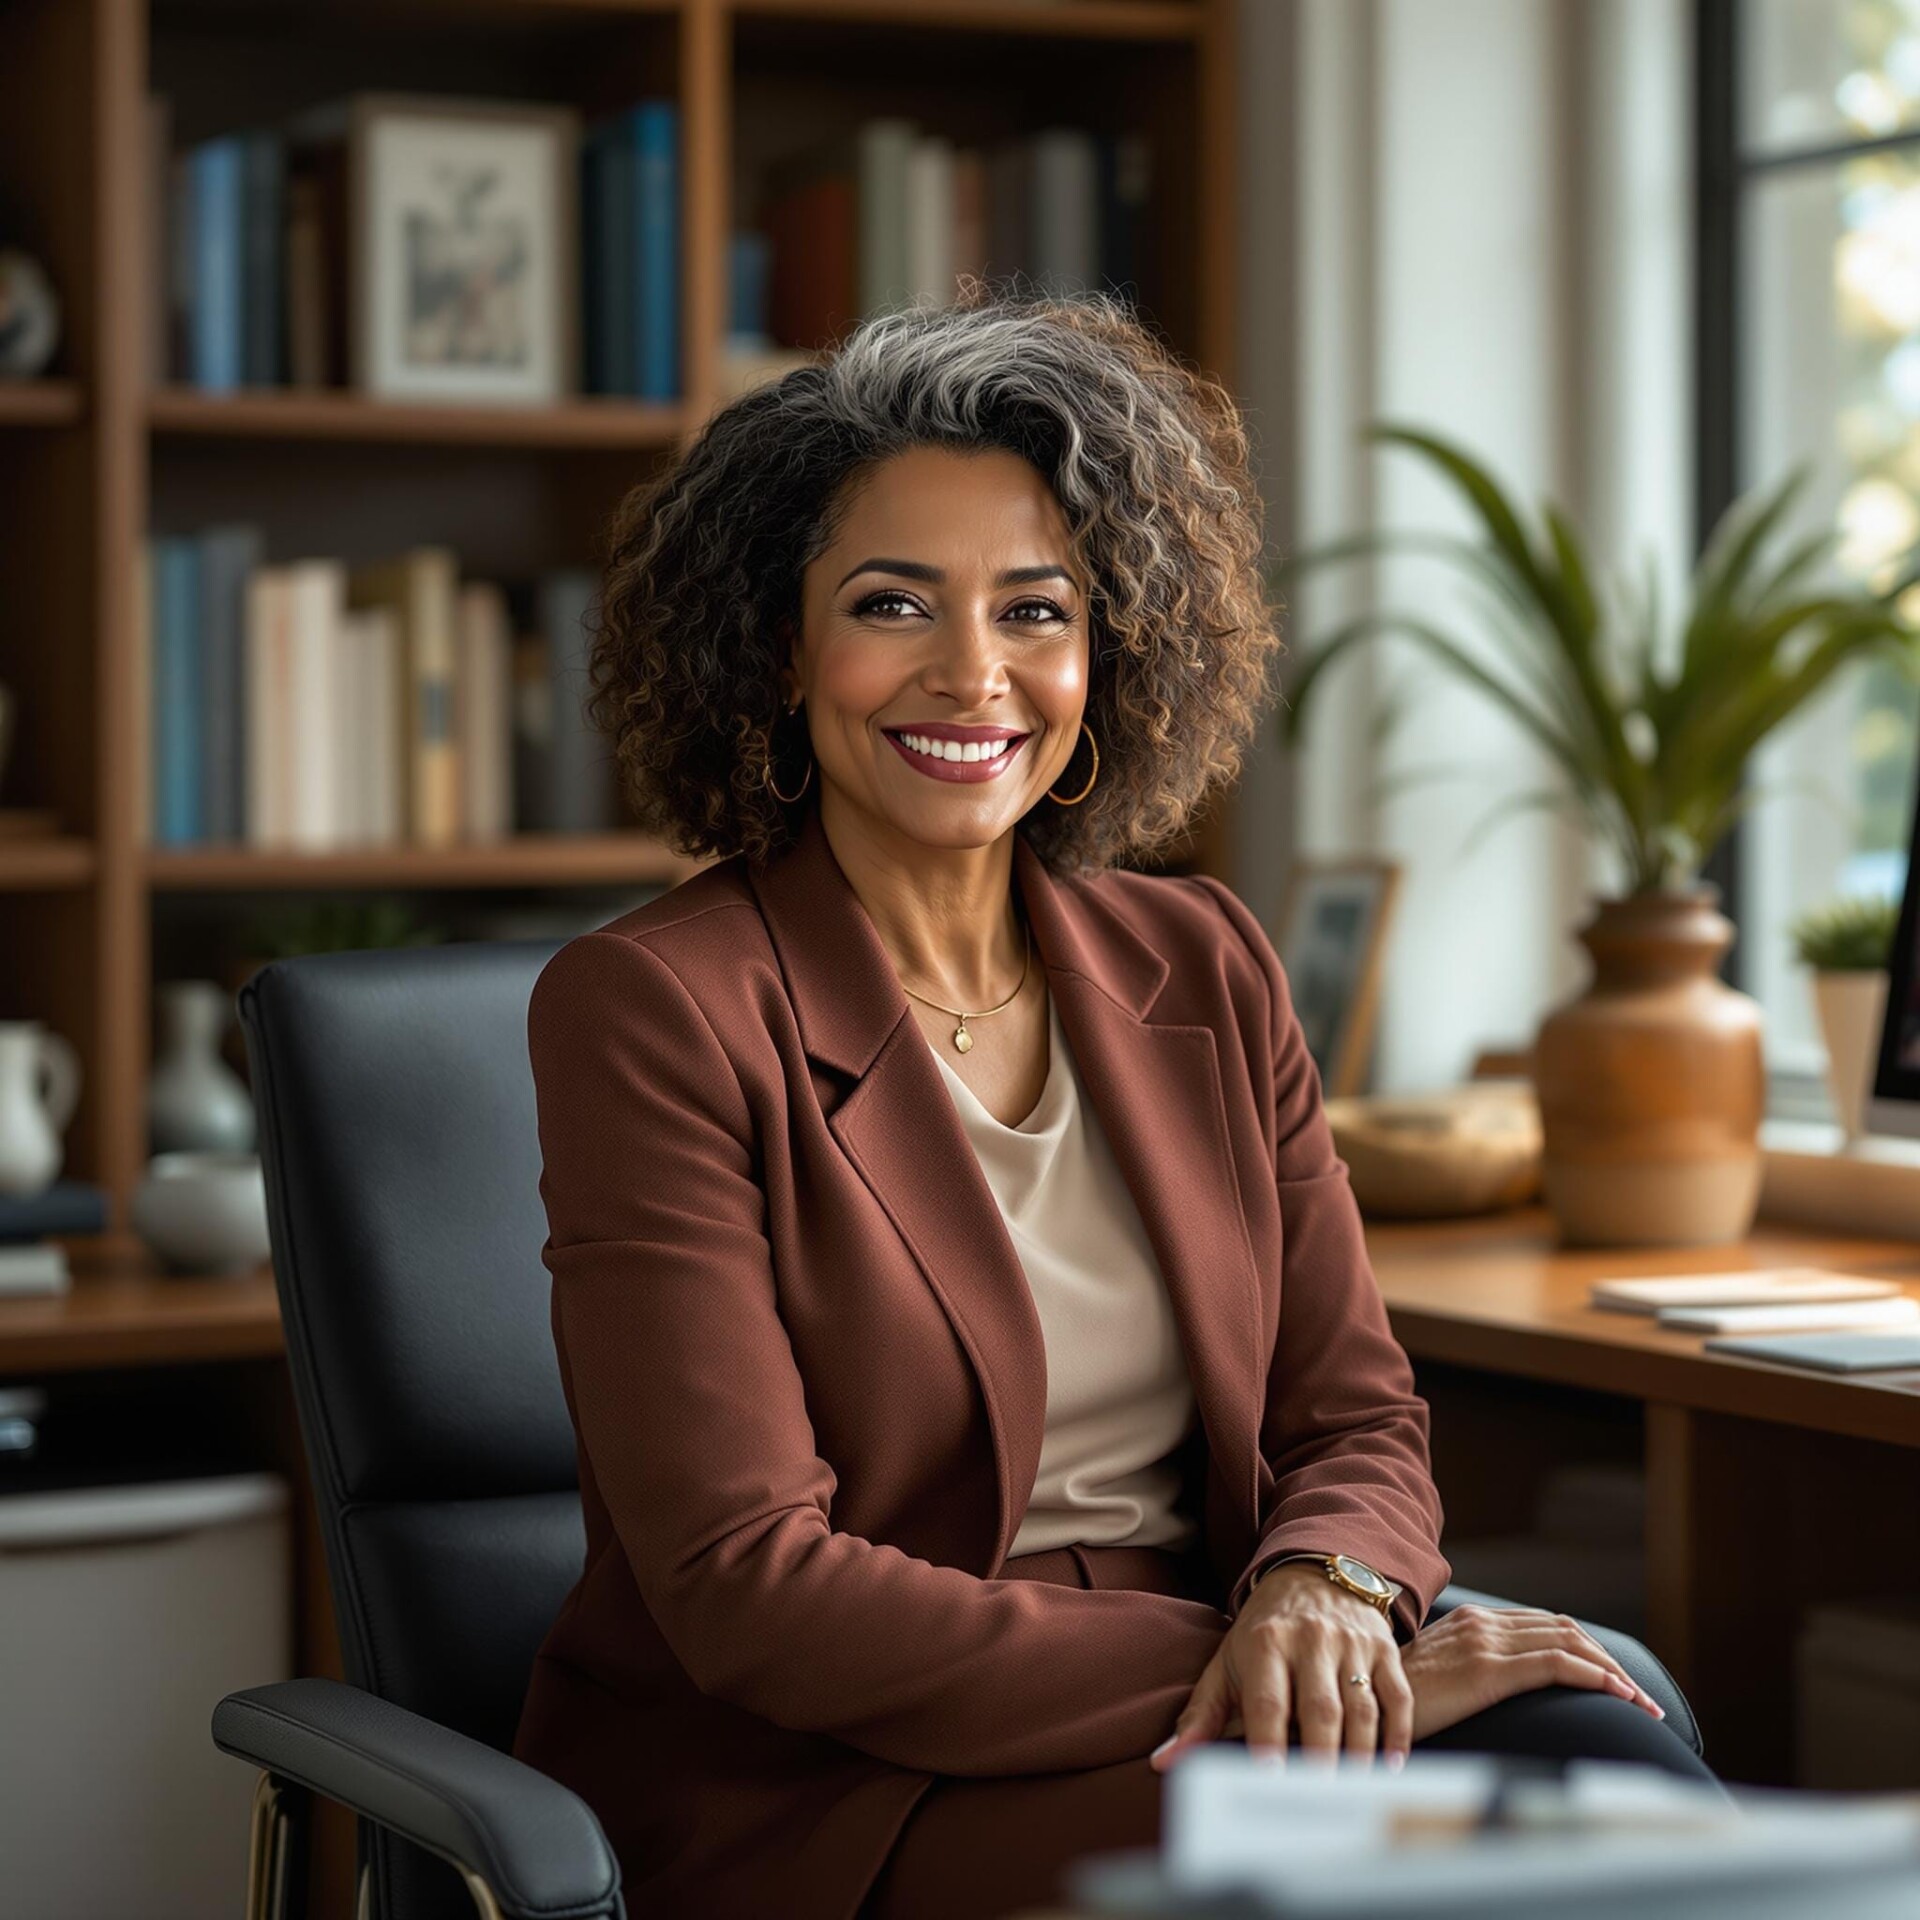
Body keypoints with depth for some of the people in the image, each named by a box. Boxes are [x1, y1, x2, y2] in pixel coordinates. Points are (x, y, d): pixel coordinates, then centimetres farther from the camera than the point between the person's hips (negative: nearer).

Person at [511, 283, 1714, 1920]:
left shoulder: (1202, 970, 10)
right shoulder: (650, 1010, -8)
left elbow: (1355, 1419, 10)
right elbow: (750, 1590, -14)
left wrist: (1321, 1593, -14)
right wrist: (1212, 1663, -19)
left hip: (1197, 1696, 6)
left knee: (1607, 1770, -25)